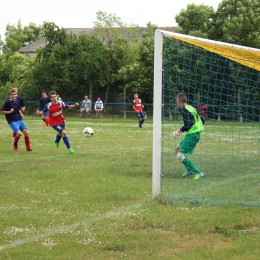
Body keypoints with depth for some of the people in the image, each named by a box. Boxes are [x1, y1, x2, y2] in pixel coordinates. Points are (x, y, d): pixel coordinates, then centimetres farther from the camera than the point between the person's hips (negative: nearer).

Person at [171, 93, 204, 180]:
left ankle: (198, 173, -11)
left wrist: (180, 131, -11)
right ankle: (190, 170, 24)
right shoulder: (190, 108, 16)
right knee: (178, 149, 24)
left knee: (180, 156, -10)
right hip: (196, 133, 10)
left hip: (192, 135, -10)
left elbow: (189, 123, -21)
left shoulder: (183, 109, -11)